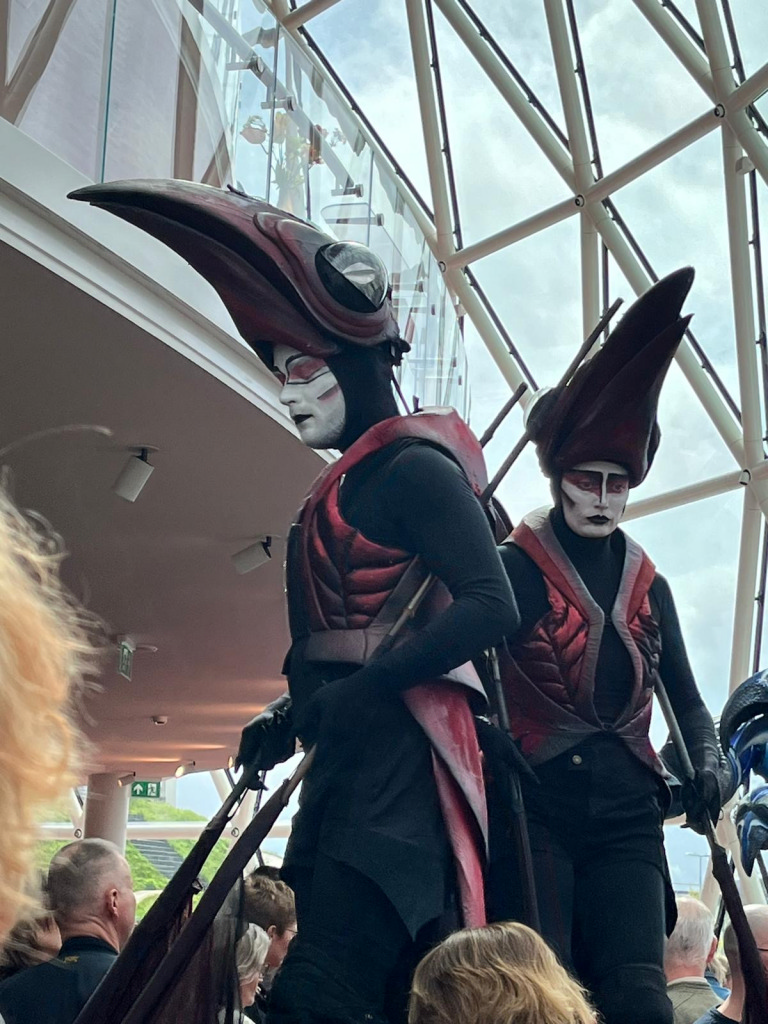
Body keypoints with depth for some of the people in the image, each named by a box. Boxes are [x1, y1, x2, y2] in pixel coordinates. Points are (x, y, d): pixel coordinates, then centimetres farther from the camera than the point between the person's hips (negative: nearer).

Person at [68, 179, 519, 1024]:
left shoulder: (413, 466, -6)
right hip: (346, 760, 9)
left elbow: (493, 607, -18)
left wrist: (358, 691, -23)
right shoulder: (336, 490, 21)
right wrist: (289, 718, 7)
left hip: (400, 754, -9)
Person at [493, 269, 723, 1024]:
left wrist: (706, 762, -1)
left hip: (626, 816, 4)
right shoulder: (512, 570, 1)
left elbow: (685, 697, 18)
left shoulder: (646, 585, 15)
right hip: (536, 807, -4)